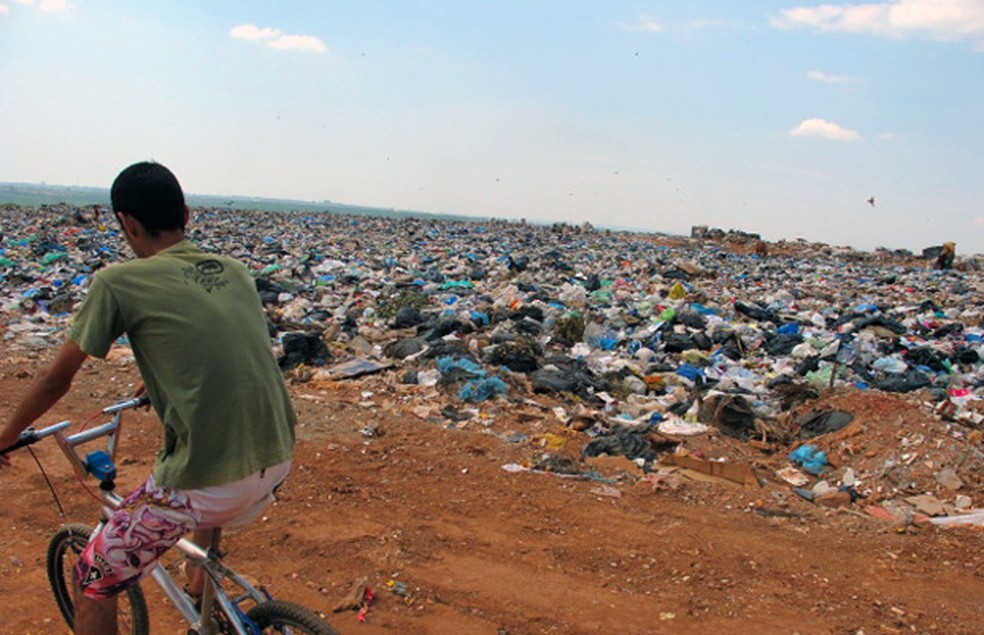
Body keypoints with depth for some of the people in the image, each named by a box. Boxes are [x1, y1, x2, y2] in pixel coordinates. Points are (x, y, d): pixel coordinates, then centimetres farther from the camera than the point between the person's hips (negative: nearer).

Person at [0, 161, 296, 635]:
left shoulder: (116, 283, -5)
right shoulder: (235, 271, 11)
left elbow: (55, 381, 4)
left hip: (203, 483, -6)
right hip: (277, 466, 7)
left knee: (92, 583, 16)